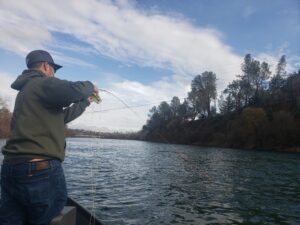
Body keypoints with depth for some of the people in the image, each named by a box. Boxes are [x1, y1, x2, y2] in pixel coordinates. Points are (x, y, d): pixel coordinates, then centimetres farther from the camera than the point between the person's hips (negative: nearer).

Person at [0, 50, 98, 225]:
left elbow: (59, 116, 29)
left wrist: (85, 103, 35)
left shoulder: (26, 90, 24)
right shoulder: (43, 83, -6)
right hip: (40, 168, -9)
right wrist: (90, 86, -3)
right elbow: (73, 90, -26)